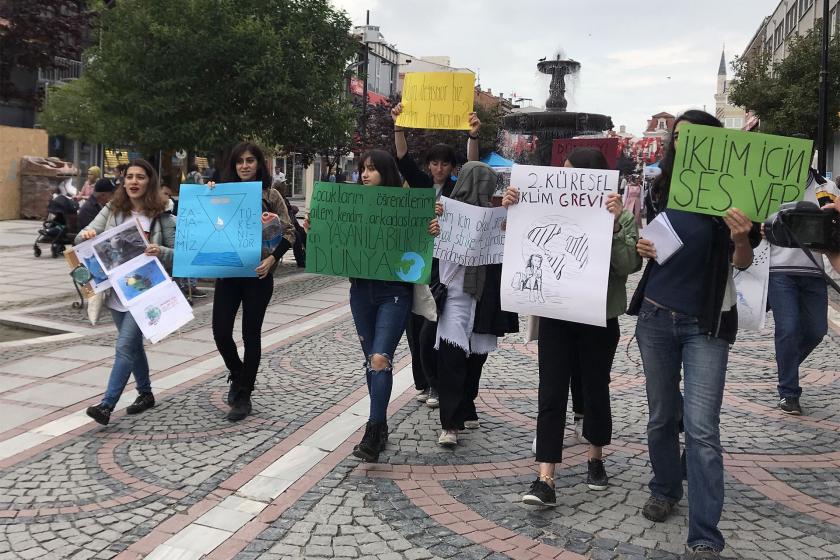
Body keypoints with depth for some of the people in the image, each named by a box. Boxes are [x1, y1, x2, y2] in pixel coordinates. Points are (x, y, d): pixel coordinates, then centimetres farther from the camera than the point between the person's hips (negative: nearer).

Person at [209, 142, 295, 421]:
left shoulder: (270, 196, 2)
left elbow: (287, 233, 0)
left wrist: (272, 258, -15)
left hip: (258, 274, -2)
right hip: (227, 272, 2)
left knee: (251, 335, 4)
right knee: (220, 331, -1)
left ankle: (243, 396, 17)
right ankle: (238, 375, 30)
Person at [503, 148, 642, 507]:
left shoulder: (621, 217, -4)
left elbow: (629, 265, -16)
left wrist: (616, 223, -27)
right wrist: (510, 211, -11)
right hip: (555, 316, 2)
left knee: (594, 389, 13)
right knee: (551, 394, -3)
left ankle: (595, 459, 36)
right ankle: (545, 481, -3)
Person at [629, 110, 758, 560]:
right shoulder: (663, 189, 4)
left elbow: (743, 263, -6)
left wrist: (741, 239, -28)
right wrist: (643, 248, -4)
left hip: (706, 324, -4)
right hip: (656, 316, 4)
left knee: (701, 428, -9)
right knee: (661, 415, 16)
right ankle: (665, 489, 38)